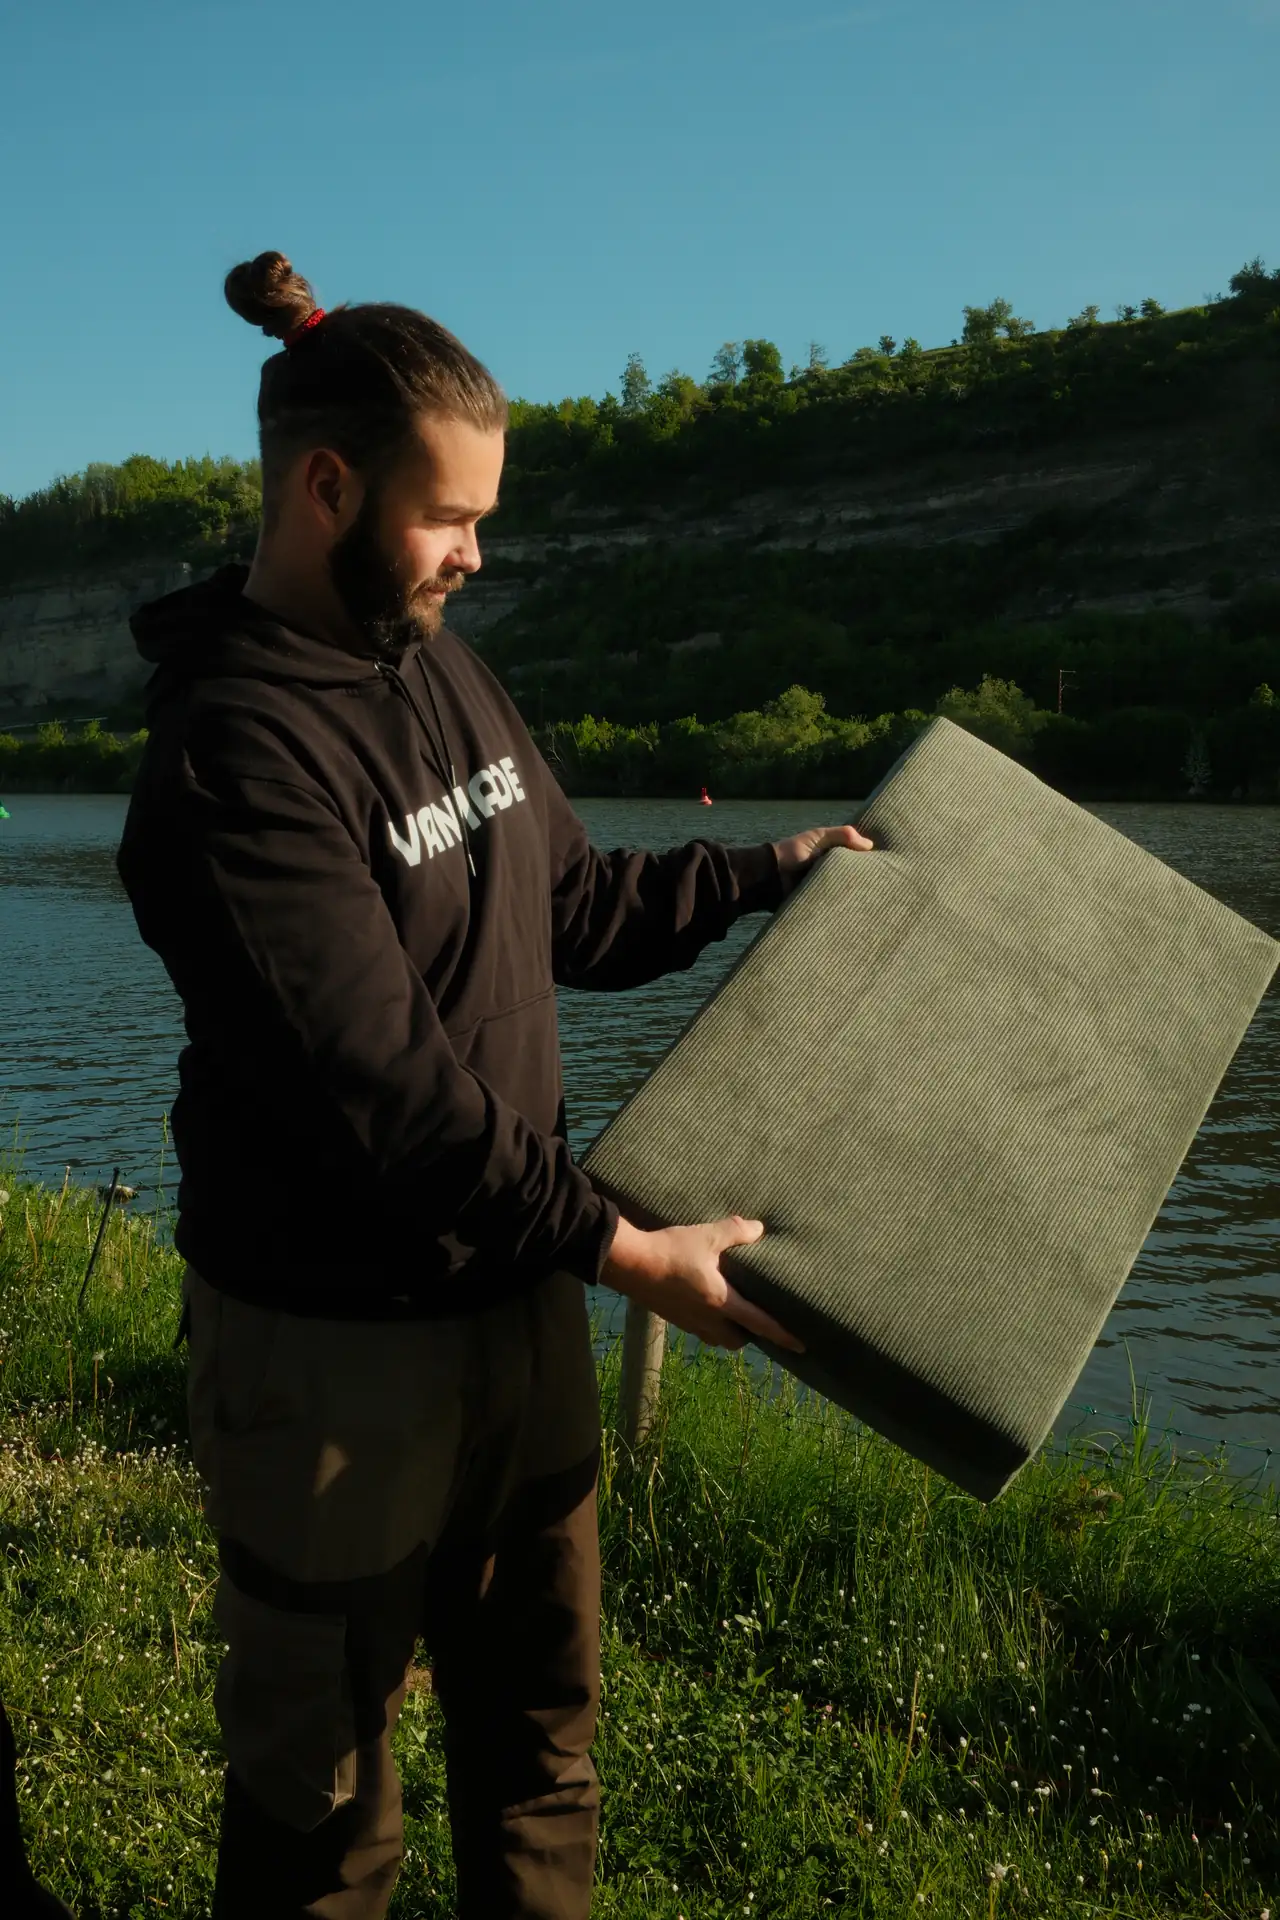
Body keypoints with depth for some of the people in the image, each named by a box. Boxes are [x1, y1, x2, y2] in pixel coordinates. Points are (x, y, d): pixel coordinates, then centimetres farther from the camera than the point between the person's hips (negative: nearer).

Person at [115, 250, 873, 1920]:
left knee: (541, 1717, 22)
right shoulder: (235, 749, -21)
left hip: (516, 1295, 8)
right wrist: (625, 1251, -24)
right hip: (336, 1341, -7)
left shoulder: (445, 671, 6)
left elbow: (575, 908, 16)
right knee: (323, 1777, 14)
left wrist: (770, 869, 11)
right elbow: (374, 1082, -25)